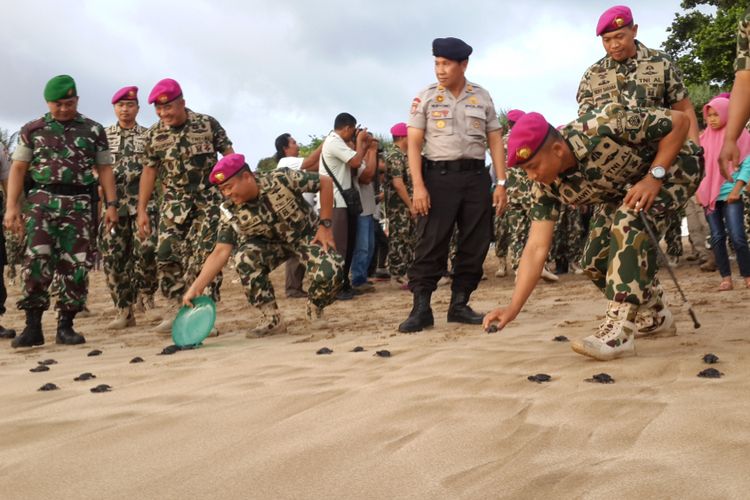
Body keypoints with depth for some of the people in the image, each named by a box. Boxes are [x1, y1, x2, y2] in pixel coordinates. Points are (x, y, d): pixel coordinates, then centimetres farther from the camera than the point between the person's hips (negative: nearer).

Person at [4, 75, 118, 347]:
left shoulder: (93, 130, 10)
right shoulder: (32, 130, 10)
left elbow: (105, 169, 11)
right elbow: (18, 168, 8)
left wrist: (111, 204, 2)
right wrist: (12, 206, -1)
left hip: (78, 203, 1)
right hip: (42, 199, 0)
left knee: (75, 264, -2)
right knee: (37, 259, -13)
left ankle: (66, 326, 6)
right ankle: (33, 326, -7)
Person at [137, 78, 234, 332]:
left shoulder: (208, 124, -6)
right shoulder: (154, 134, 2)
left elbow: (230, 156, -1)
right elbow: (149, 171, 7)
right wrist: (142, 210, 5)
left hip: (208, 199, -2)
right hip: (174, 202, 3)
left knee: (205, 255, -6)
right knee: (167, 253, -7)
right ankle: (175, 309, 7)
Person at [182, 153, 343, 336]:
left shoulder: (282, 179, -29)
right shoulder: (231, 212, -20)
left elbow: (326, 182, -20)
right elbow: (220, 253, -22)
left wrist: (325, 225, -19)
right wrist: (195, 288, -32)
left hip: (307, 235, -2)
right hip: (272, 243, 3)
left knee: (329, 272, -32)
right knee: (244, 257, -30)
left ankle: (315, 310, 3)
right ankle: (271, 318, -13)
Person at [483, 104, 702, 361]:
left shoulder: (603, 126, -38)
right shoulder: (548, 186, -20)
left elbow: (679, 121, -28)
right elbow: (537, 248, -19)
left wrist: (653, 177, -34)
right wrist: (513, 308, -26)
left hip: (672, 168, -7)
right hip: (621, 189, 7)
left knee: (629, 217, -33)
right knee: (596, 259, -2)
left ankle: (620, 330, -31)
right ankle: (659, 316, 23)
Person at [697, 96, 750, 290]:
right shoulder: (705, 137, 9)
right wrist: (698, 190, 4)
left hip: (730, 194, -4)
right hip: (709, 195, 4)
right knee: (717, 238, 2)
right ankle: (726, 279, 6)